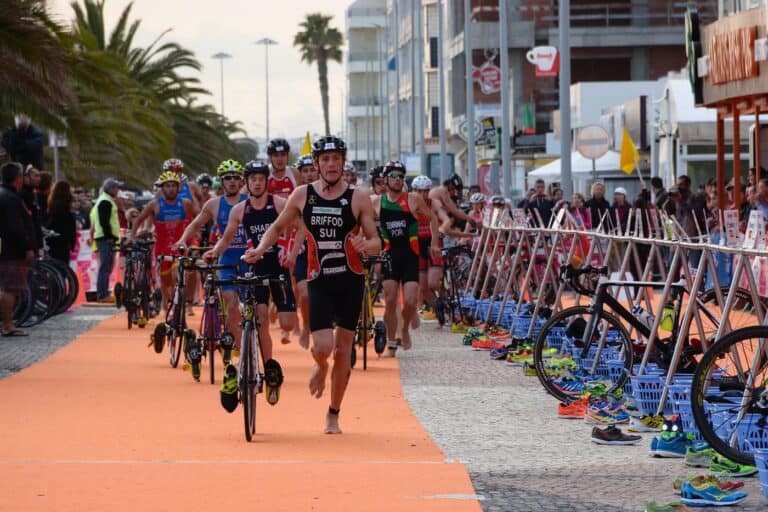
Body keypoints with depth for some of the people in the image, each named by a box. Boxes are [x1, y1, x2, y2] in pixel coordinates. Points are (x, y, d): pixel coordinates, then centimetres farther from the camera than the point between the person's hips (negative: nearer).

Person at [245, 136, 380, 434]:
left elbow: (376, 242, 0)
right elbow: (278, 227, 15)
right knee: (323, 348, -15)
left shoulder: (358, 198, -2)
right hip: (319, 281, 0)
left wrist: (365, 245, -23)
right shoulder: (302, 196, 2)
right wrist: (260, 249, -2)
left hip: (350, 280, 0)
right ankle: (320, 367, 24)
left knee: (343, 351, 4)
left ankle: (333, 415, 19)